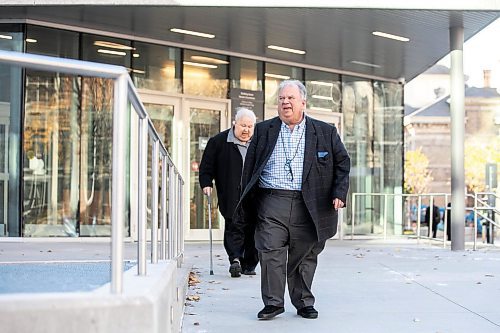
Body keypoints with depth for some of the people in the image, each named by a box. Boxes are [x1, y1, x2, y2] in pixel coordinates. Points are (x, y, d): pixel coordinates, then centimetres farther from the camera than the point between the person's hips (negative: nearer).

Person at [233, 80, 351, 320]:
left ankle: (304, 302, 20)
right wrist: (246, 202, 5)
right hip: (271, 203, 0)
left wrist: (339, 193, -3)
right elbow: (249, 167, 11)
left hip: (308, 206, 0)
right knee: (270, 252, -7)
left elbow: (342, 162, 10)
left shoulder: (325, 132, 8)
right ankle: (273, 302, 2)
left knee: (305, 256, 7)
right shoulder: (263, 130, 10)